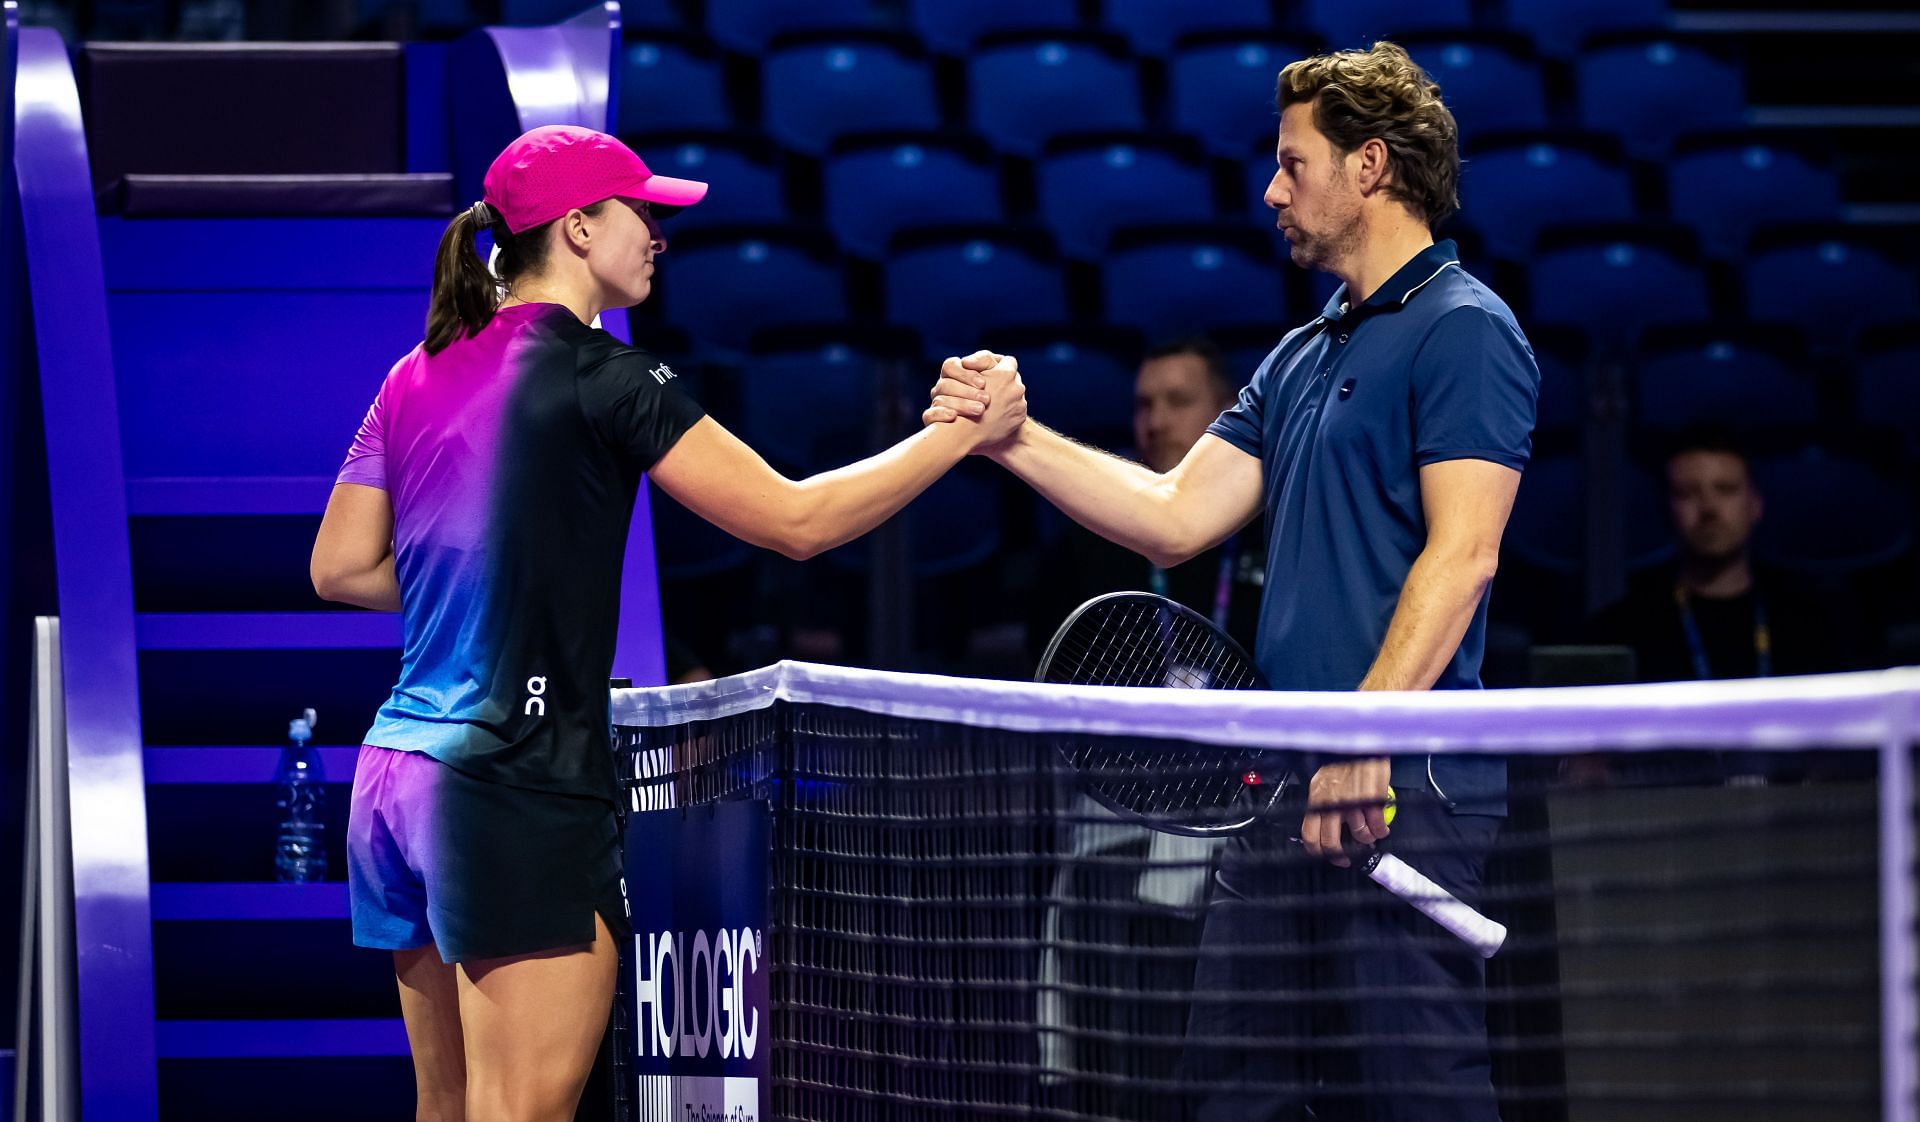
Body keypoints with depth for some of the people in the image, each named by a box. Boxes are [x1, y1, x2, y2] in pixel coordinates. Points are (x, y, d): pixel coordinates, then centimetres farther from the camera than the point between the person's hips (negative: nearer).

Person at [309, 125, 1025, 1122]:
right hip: (520, 794, -8)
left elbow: (339, 568, 15)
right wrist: (963, 433, -2)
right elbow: (795, 521, -10)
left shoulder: (419, 377, 12)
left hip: (394, 771, 8)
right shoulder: (599, 375, -9)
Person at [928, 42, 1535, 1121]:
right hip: (1290, 786, 9)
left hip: (1402, 788, -9)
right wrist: (1015, 438, 10)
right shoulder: (1301, 359, 22)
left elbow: (1461, 555, -15)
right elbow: (1176, 516, 19)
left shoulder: (1462, 330, -6)